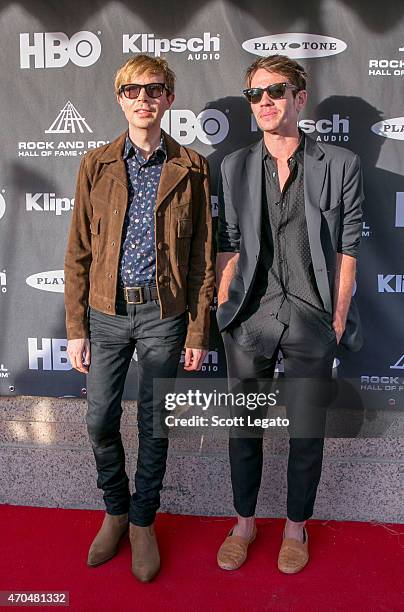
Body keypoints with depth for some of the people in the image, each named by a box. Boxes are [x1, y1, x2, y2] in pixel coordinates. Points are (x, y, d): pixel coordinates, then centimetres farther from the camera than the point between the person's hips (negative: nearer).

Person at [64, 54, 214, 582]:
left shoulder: (191, 168, 0)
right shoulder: (96, 165, 3)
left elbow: (202, 255, 1)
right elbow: (78, 251, 3)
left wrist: (198, 331, -2)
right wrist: (76, 329, -1)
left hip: (164, 313, -1)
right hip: (106, 312, 2)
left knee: (154, 424, 10)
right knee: (100, 422, 9)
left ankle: (143, 521, 33)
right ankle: (116, 510, 36)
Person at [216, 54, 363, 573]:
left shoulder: (340, 164, -1)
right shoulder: (235, 167, 6)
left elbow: (347, 248, -1)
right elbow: (227, 246, 6)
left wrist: (338, 319, -3)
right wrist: (222, 311, 2)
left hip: (312, 320, -1)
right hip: (250, 317, 2)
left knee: (306, 434, 11)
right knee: (243, 429, 13)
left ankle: (296, 526, 36)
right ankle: (244, 522, 36)